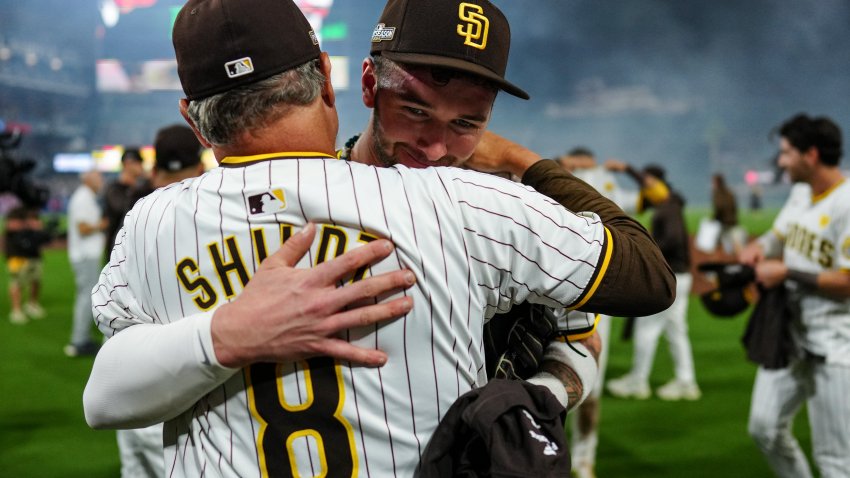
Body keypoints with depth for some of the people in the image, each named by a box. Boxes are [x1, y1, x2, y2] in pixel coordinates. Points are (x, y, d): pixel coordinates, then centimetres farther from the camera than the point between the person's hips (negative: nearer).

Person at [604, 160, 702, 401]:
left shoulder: (667, 210, -17)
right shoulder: (671, 204, 11)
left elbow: (673, 239, -31)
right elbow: (650, 183, 25)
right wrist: (625, 168, 29)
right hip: (680, 275, 9)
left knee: (647, 327, 0)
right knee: (676, 329, 12)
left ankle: (638, 381, 8)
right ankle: (686, 381, 14)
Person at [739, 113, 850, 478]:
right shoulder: (800, 192, 9)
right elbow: (780, 235, 25)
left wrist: (787, 273, -17)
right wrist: (760, 246, 2)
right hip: (789, 334, 9)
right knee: (765, 428, 14)